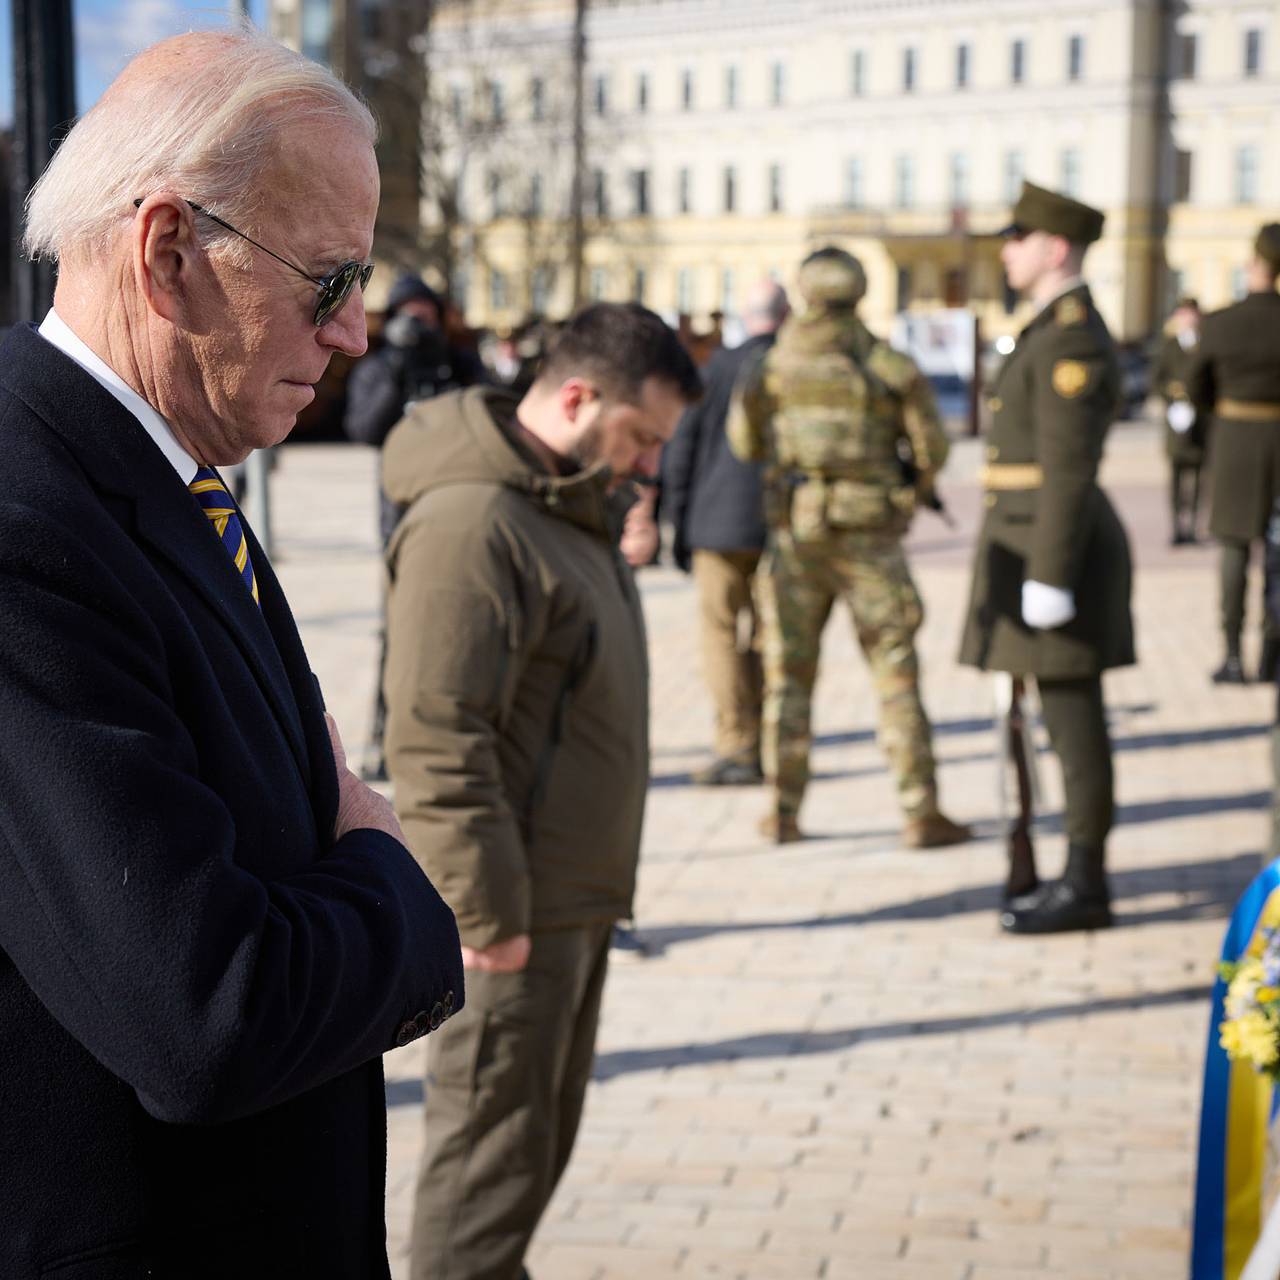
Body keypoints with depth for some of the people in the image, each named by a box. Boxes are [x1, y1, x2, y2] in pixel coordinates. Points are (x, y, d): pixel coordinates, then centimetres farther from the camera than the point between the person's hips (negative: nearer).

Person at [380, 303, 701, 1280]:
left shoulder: (567, 504, 14)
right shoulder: (471, 522, -20)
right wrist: (488, 913, -24)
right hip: (510, 910, -10)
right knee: (493, 1146, -1)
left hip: (573, 898, 10)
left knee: (540, 1137, 20)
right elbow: (435, 738, -25)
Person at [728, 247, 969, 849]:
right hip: (869, 535, -1)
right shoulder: (890, 365, -4)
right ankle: (921, 812, 0)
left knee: (789, 671, 11)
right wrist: (912, 489, 20)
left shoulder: (773, 365, 1)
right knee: (895, 671, 3)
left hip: (795, 533, 2)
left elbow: (746, 444, 13)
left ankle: (784, 811, 13)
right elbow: (931, 447, 0)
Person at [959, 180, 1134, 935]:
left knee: (1072, 717, -5)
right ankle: (1081, 876, 17)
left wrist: (1048, 580, -22)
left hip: (1055, 550, -10)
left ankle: (1086, 887, 1)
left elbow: (1070, 468, -20)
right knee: (1067, 717, 11)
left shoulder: (1075, 340, -15)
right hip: (1043, 549, 10)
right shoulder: (1056, 332, 18)